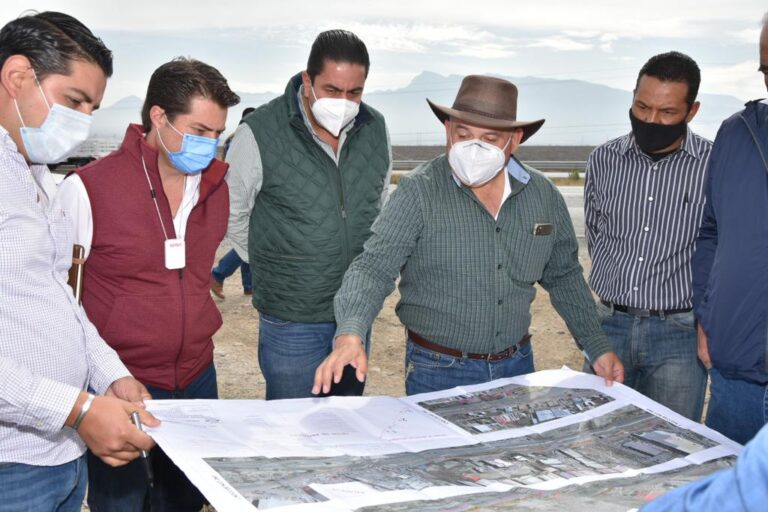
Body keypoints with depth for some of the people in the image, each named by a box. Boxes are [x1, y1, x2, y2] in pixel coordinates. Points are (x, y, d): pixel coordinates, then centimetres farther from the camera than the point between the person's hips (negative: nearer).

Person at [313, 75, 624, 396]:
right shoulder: (419, 193, -14)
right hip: (438, 373, -4)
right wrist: (350, 334, -38)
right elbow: (374, 268, -21)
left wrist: (598, 348, 8)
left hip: (517, 366, 4)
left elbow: (564, 276, 11)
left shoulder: (543, 195, -1)